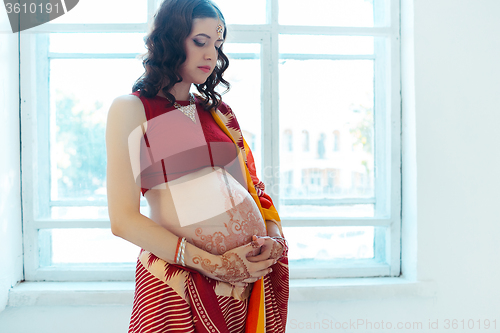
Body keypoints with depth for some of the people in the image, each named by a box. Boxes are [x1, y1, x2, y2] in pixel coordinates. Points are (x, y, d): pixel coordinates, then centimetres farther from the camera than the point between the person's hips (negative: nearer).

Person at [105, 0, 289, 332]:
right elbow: (124, 220, -11)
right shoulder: (130, 109, -3)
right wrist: (212, 264, -15)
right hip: (178, 286, -5)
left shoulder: (219, 112, 13)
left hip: (253, 275, 5)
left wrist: (275, 239, -5)